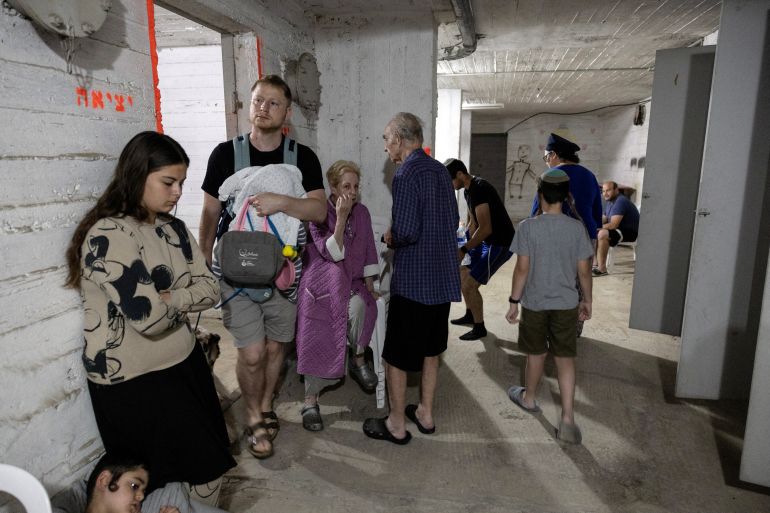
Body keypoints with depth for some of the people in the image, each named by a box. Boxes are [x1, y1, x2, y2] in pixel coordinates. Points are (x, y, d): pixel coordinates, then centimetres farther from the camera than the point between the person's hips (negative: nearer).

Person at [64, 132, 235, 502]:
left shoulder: (174, 228, 3)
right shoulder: (107, 236, -21)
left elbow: (210, 289, -1)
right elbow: (149, 316, -27)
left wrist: (168, 298, -18)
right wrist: (185, 298, -8)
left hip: (186, 363, 7)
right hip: (131, 381, -7)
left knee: (207, 469, 17)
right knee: (176, 482, 7)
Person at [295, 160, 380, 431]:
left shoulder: (362, 212, 5)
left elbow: (368, 253, 12)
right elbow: (332, 254, -17)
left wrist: (369, 284, 2)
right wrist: (341, 218, -25)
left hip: (352, 282, 3)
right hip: (322, 285, -2)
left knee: (360, 305, -32)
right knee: (317, 340, -14)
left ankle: (358, 360, -7)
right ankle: (311, 400, 2)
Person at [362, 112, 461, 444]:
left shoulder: (406, 175, -17)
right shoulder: (440, 171, 8)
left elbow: (407, 232, -24)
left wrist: (389, 239, -4)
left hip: (413, 280, -8)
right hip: (443, 278, 8)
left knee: (396, 355, 8)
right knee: (430, 350, 20)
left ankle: (396, 425, 21)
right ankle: (425, 414, 34)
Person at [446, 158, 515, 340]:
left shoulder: (479, 189, -23)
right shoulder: (468, 190, 8)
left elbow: (485, 229, -28)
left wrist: (464, 249, -22)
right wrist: (464, 243, 7)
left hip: (500, 244, -10)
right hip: (487, 241, 10)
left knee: (469, 285, -10)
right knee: (462, 273, 20)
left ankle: (479, 328, 8)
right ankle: (470, 315, 37)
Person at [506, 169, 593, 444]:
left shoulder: (528, 227, -12)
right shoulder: (577, 228, -5)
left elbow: (522, 269, -12)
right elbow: (584, 270, -2)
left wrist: (513, 301, -4)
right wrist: (587, 300, 11)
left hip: (534, 303, -1)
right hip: (566, 304, 1)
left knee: (536, 354, 17)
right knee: (565, 358, 8)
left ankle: (529, 398, 38)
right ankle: (568, 418, 5)